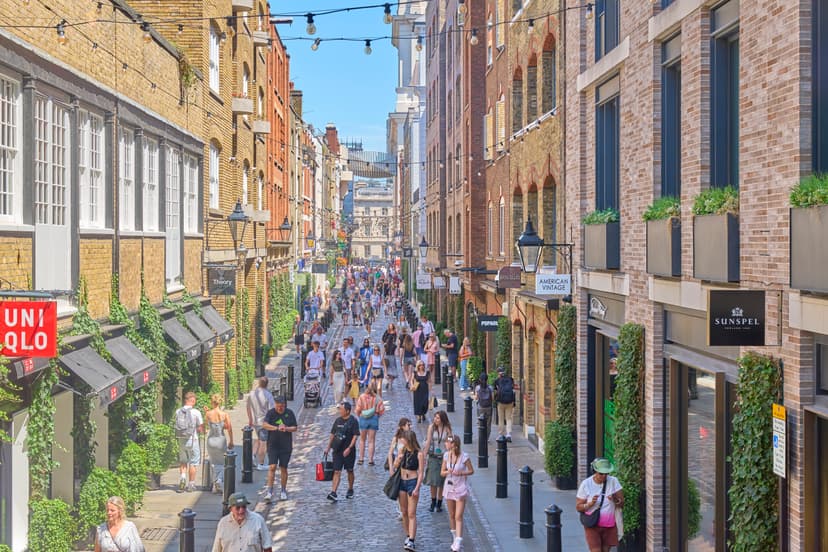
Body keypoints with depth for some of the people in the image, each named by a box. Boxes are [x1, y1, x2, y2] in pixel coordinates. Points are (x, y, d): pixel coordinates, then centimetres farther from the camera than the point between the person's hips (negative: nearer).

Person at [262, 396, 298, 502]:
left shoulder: (289, 413, 2)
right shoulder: (271, 412, -4)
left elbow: (295, 428, 5)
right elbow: (264, 424, -18)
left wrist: (286, 428, -15)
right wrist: (277, 428, -30)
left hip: (286, 446, 1)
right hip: (273, 445, -1)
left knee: (283, 468, 6)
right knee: (272, 466, -11)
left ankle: (283, 491, 19)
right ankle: (269, 491, -9)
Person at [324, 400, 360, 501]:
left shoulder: (353, 421, -8)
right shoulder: (338, 420, 7)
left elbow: (355, 436, -12)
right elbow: (332, 434, 15)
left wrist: (349, 448, -20)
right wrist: (328, 447, 13)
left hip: (348, 451, -3)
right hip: (337, 450, 3)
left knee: (350, 471, 12)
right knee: (337, 472, -4)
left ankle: (350, 490, 30)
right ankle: (333, 493, -12)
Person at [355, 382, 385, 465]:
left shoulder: (362, 397, -9)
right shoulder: (378, 399, -9)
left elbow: (358, 410, -7)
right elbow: (381, 411, -7)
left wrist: (359, 417, 11)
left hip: (363, 418, 0)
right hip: (374, 419, 0)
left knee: (362, 440, 16)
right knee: (371, 441, 8)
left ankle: (361, 459, 18)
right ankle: (371, 460, 9)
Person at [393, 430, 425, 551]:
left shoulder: (418, 454, -11)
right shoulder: (402, 451, 5)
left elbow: (420, 473, -10)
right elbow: (395, 467, 11)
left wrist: (416, 488, -16)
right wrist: (398, 459, -11)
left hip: (413, 482, -6)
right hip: (401, 482, 6)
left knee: (411, 514, -8)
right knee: (404, 512, 11)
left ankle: (411, 541, -13)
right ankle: (408, 536, 24)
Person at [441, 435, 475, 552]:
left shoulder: (464, 456, -13)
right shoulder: (446, 455, 0)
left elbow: (471, 471, -2)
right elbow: (442, 472, 6)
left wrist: (460, 473, -19)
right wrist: (447, 472, -16)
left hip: (461, 488, -5)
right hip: (449, 487, 5)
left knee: (458, 517, -10)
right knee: (452, 515, 14)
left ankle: (458, 542, -13)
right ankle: (455, 539, 30)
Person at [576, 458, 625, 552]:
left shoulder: (613, 481, -4)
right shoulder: (586, 484, -7)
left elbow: (622, 503, -2)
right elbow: (578, 507, -3)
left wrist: (615, 500, -23)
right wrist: (590, 504, -22)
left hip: (609, 524, 2)